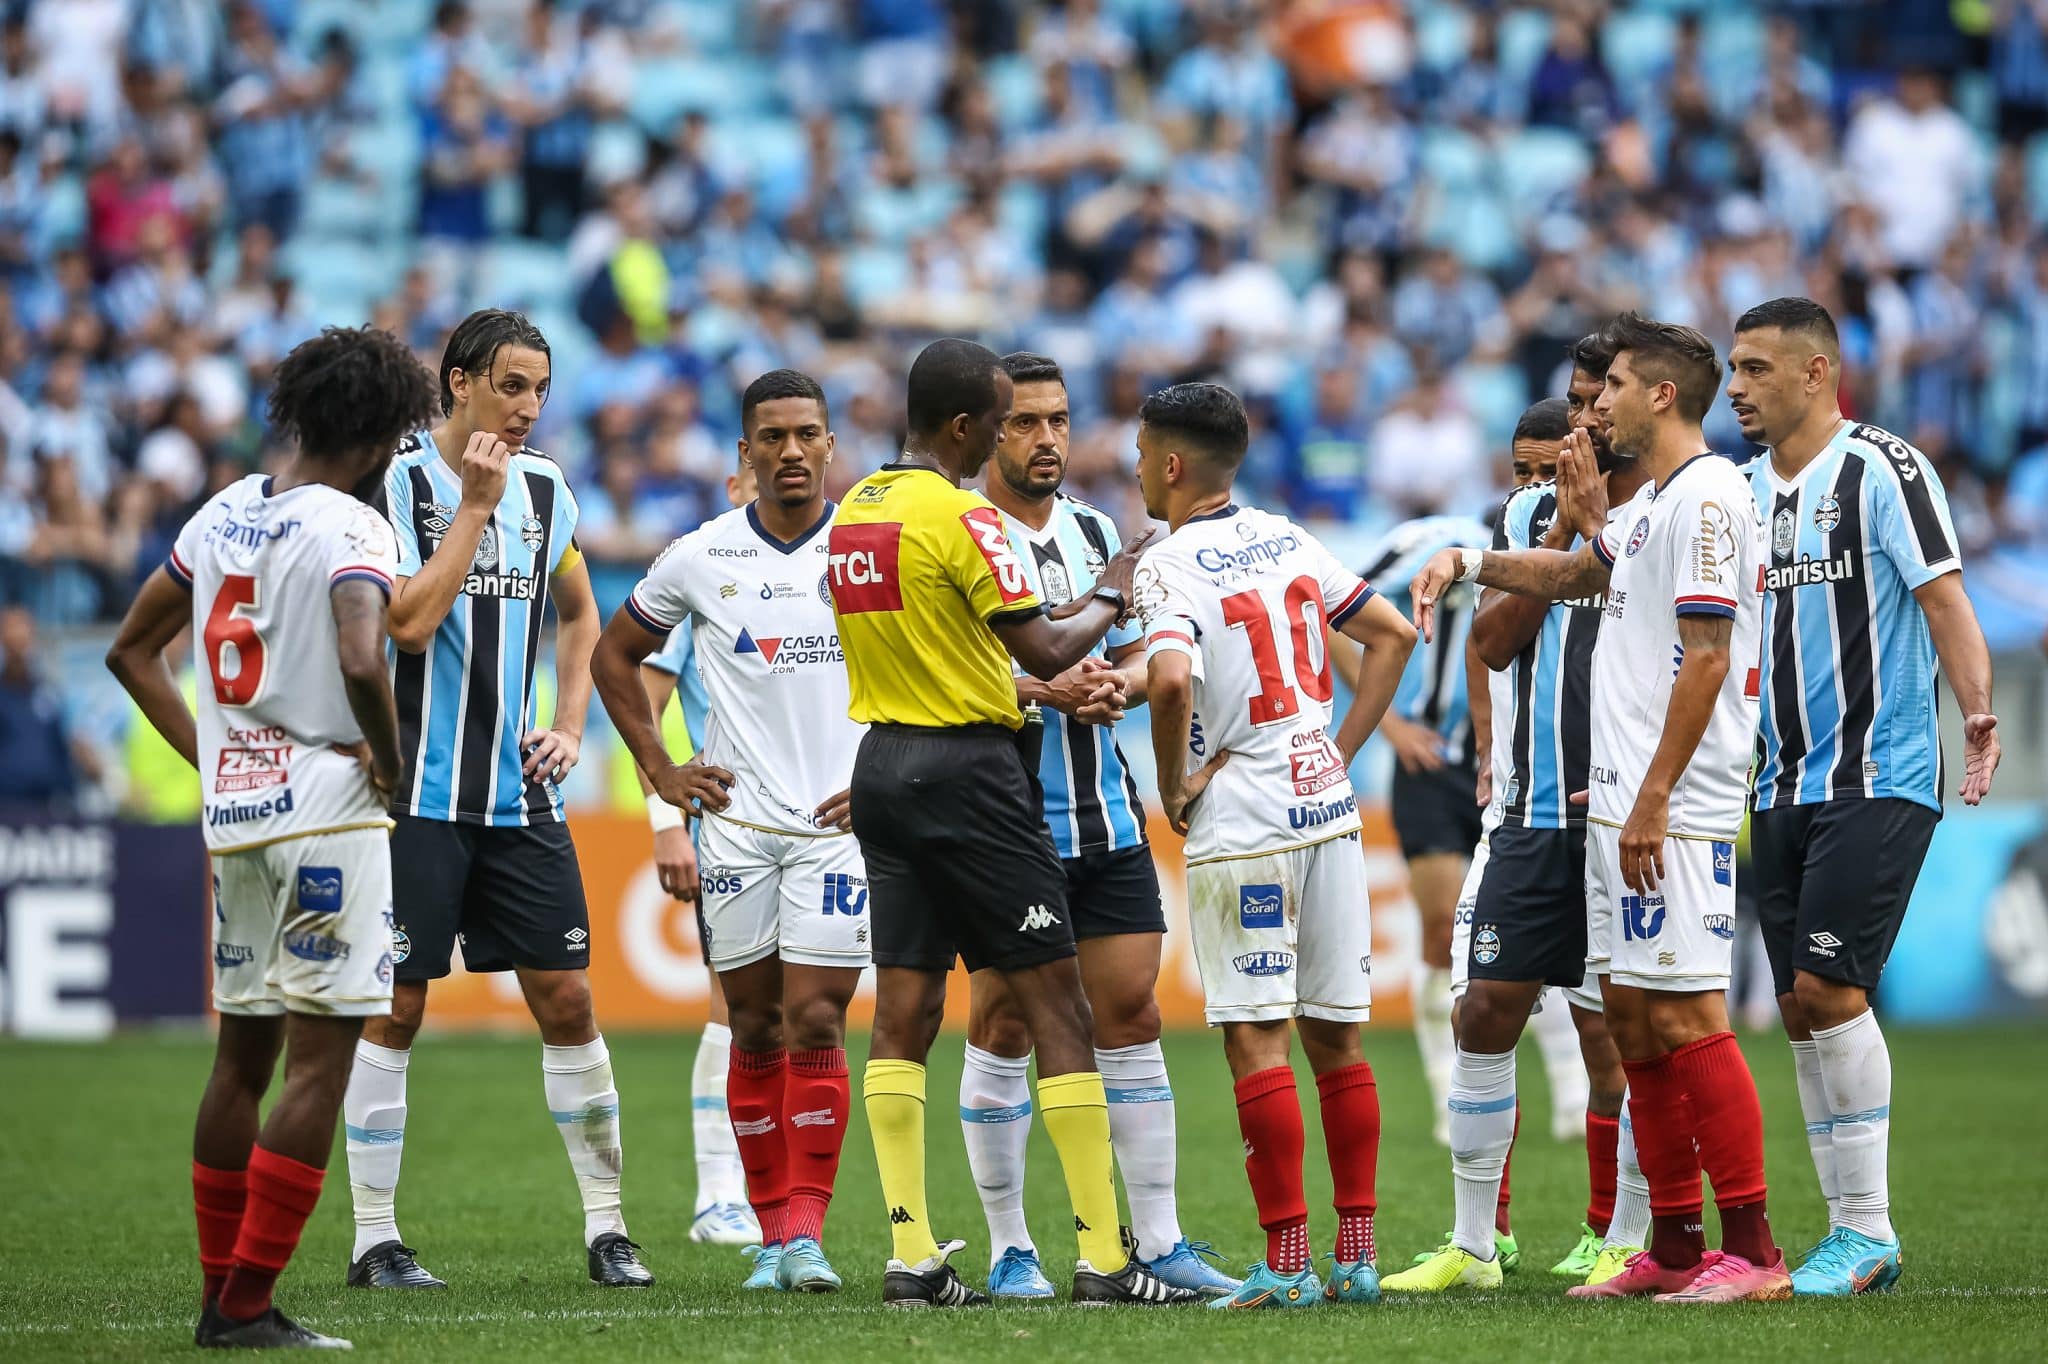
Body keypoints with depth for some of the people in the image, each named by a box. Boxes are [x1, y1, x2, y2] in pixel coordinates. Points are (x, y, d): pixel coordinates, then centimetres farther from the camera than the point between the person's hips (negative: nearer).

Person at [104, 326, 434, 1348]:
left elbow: (133, 650, 18)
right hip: (328, 812, -8)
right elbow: (362, 660, -30)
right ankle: (247, 1304, -8)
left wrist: (209, 760, 16)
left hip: (234, 815, 8)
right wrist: (387, 758, -13)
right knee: (319, 1062, -4)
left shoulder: (223, 514, 11)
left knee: (243, 1053, 15)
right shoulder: (350, 530, -13)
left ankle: (221, 1296, 18)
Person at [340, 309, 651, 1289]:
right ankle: (374, 1239, 5)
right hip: (419, 794, -5)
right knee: (394, 1010, -1)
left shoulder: (544, 490, 10)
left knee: (566, 998, 3)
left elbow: (578, 614, 24)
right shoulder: (396, 484, -8)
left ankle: (605, 1227, 9)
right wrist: (474, 507, -16)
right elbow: (408, 622, -19)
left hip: (519, 795, 5)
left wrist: (570, 724, 12)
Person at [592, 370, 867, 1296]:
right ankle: (773, 1232, 12)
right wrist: (659, 770, 9)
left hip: (838, 816, -1)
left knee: (815, 1027, -9)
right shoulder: (701, 557, 3)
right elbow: (615, 654, 17)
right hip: (736, 817, 2)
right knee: (756, 1031, 4)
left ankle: (807, 1228, -5)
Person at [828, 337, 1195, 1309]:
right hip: (970, 769, -8)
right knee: (1056, 1005, -2)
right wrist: (1110, 598, 2)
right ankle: (1102, 1259, -3)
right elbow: (1045, 652, -15)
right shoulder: (962, 517, -15)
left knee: (905, 1012, 6)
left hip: (881, 763, 8)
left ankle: (911, 1257, 2)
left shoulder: (853, 512, 9)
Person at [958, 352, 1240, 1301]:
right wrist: (1043, 693, -23)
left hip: (1106, 816, 5)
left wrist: (1117, 684, -6)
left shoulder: (1096, 532, 13)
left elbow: (1141, 654, 16)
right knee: (1002, 1027, 0)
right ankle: (1009, 1249, 7)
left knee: (1132, 1017, 3)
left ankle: (1158, 1240, 7)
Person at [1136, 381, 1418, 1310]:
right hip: (1326, 806, 7)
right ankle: (1358, 1254, 12)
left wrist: (1174, 789, -13)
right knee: (1335, 1035, 10)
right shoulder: (1288, 541, 11)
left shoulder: (1171, 567, -10)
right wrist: (1341, 751, 14)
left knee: (1253, 1038, -3)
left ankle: (1286, 1261, -6)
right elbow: (1393, 634, 15)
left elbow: (1171, 679, -28)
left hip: (1242, 820, -7)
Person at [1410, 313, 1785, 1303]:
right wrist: (1467, 562, 25)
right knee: (1631, 1017, 11)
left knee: (1686, 1017, -11)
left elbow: (1706, 660, -19)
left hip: (1673, 813, -10)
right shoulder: (1649, 503, 18)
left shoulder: (1706, 497, -12)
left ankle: (1752, 1252, -11)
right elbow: (1575, 573, 38)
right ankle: (1675, 1248, 15)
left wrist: (1654, 800, -21)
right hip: (1616, 805, 10)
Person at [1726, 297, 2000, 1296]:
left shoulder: (1882, 469, -7)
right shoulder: (1748, 490, 14)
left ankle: (1868, 1231, -8)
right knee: (1802, 1009, 5)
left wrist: (1977, 711, -24)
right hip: (1784, 789, 7)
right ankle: (1852, 1237, 10)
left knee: (1828, 987, -15)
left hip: (1879, 780, -7)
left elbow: (1943, 596, -13)